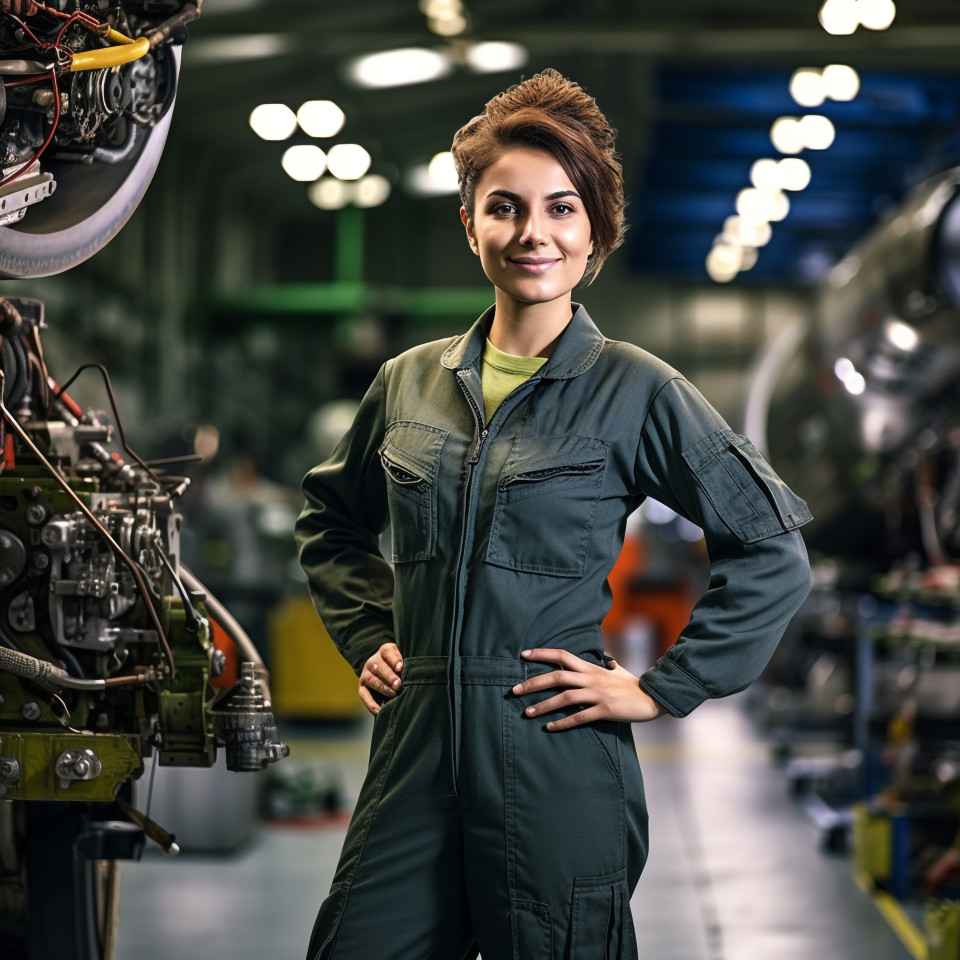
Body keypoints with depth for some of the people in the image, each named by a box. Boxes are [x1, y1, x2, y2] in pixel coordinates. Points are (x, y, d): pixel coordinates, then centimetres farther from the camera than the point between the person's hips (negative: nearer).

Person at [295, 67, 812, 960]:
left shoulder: (636, 392, -3)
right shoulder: (408, 382, 10)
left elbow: (771, 551, -2)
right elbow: (331, 521, 27)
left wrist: (659, 687, -5)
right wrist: (367, 636, 14)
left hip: (557, 768, -4)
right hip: (414, 757, 4)